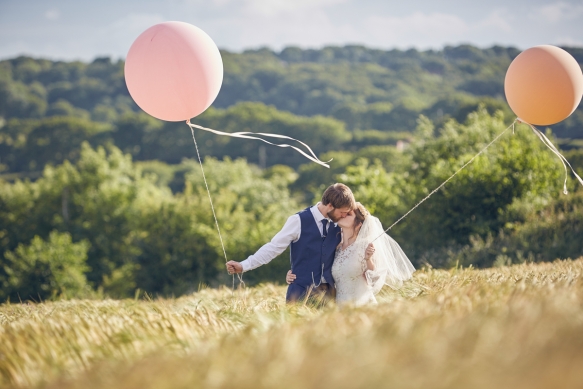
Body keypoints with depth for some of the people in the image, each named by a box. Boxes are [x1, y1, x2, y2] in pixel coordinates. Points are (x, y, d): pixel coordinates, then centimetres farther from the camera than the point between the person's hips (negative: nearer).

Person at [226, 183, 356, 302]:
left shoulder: (338, 224, 4)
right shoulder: (299, 221, -8)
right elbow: (273, 248, -6)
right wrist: (243, 266, -10)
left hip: (328, 291, 3)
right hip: (301, 292, -3)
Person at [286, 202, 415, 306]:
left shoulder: (366, 246, -3)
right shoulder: (336, 249, 11)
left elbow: (376, 281, -5)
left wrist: (368, 260, -22)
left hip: (363, 307, -4)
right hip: (340, 308, 4)